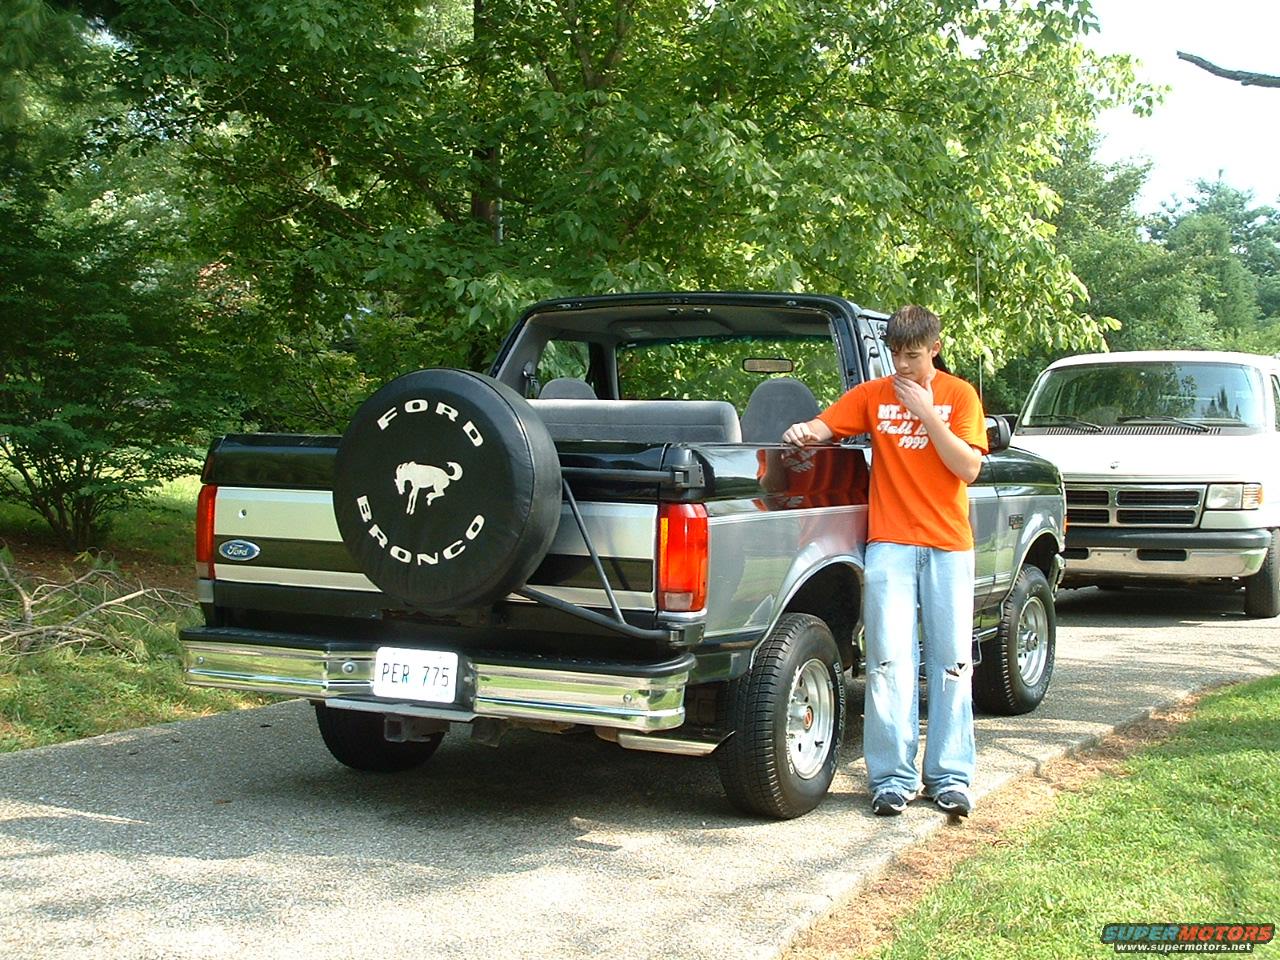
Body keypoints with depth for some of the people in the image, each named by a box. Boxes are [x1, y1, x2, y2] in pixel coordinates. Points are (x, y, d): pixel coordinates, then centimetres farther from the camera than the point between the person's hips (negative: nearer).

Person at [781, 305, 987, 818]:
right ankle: (893, 777, 0)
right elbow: (824, 426, 2)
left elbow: (969, 469, -5)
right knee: (891, 661, -6)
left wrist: (927, 413, -11)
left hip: (948, 545, 0)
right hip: (890, 543, 0)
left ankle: (949, 776, 10)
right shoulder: (873, 395, 8)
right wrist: (804, 430, -21)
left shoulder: (959, 396, 4)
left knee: (951, 661, 2)